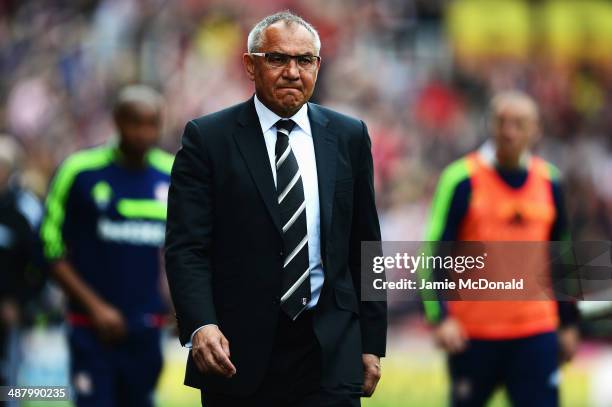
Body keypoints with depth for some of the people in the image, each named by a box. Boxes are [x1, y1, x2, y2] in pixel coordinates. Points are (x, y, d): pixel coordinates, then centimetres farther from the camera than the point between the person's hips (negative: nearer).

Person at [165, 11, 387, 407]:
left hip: (330, 353, 2)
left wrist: (372, 343, 8)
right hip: (237, 353, -2)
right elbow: (186, 247, -7)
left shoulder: (349, 137, 9)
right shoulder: (208, 138, 0)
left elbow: (364, 245, 11)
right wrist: (201, 325, -23)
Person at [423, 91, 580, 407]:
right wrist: (441, 317, -18)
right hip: (472, 333, -3)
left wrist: (568, 322, 19)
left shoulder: (549, 182, 8)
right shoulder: (462, 179, -5)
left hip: (536, 332, 3)